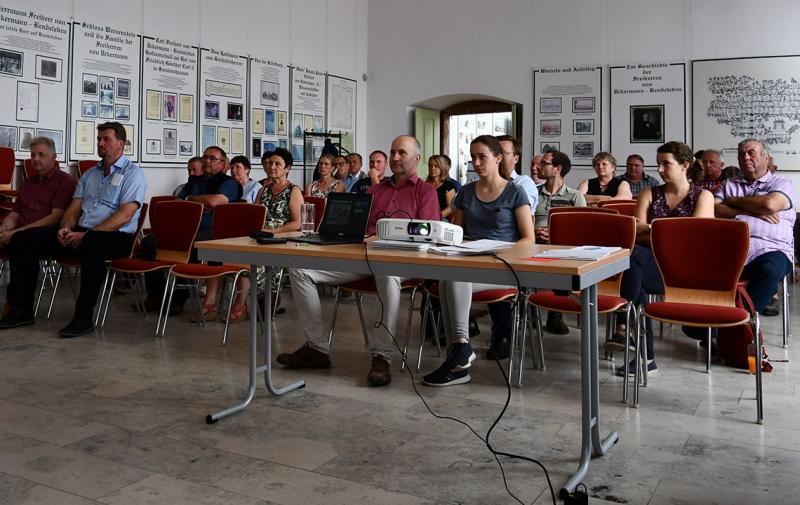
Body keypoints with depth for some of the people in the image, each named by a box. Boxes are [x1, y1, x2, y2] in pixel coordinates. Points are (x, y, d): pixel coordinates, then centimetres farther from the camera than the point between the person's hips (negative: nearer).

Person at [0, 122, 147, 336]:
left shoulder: (132, 173, 0)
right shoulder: (89, 174, 23)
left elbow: (124, 216, -13)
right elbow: (74, 208, 18)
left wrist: (86, 234, -19)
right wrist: (66, 228, -6)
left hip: (116, 236, -7)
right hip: (81, 232, 7)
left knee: (92, 243, -42)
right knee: (23, 239, -6)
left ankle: (83, 317, -31)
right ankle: (22, 309, -2)